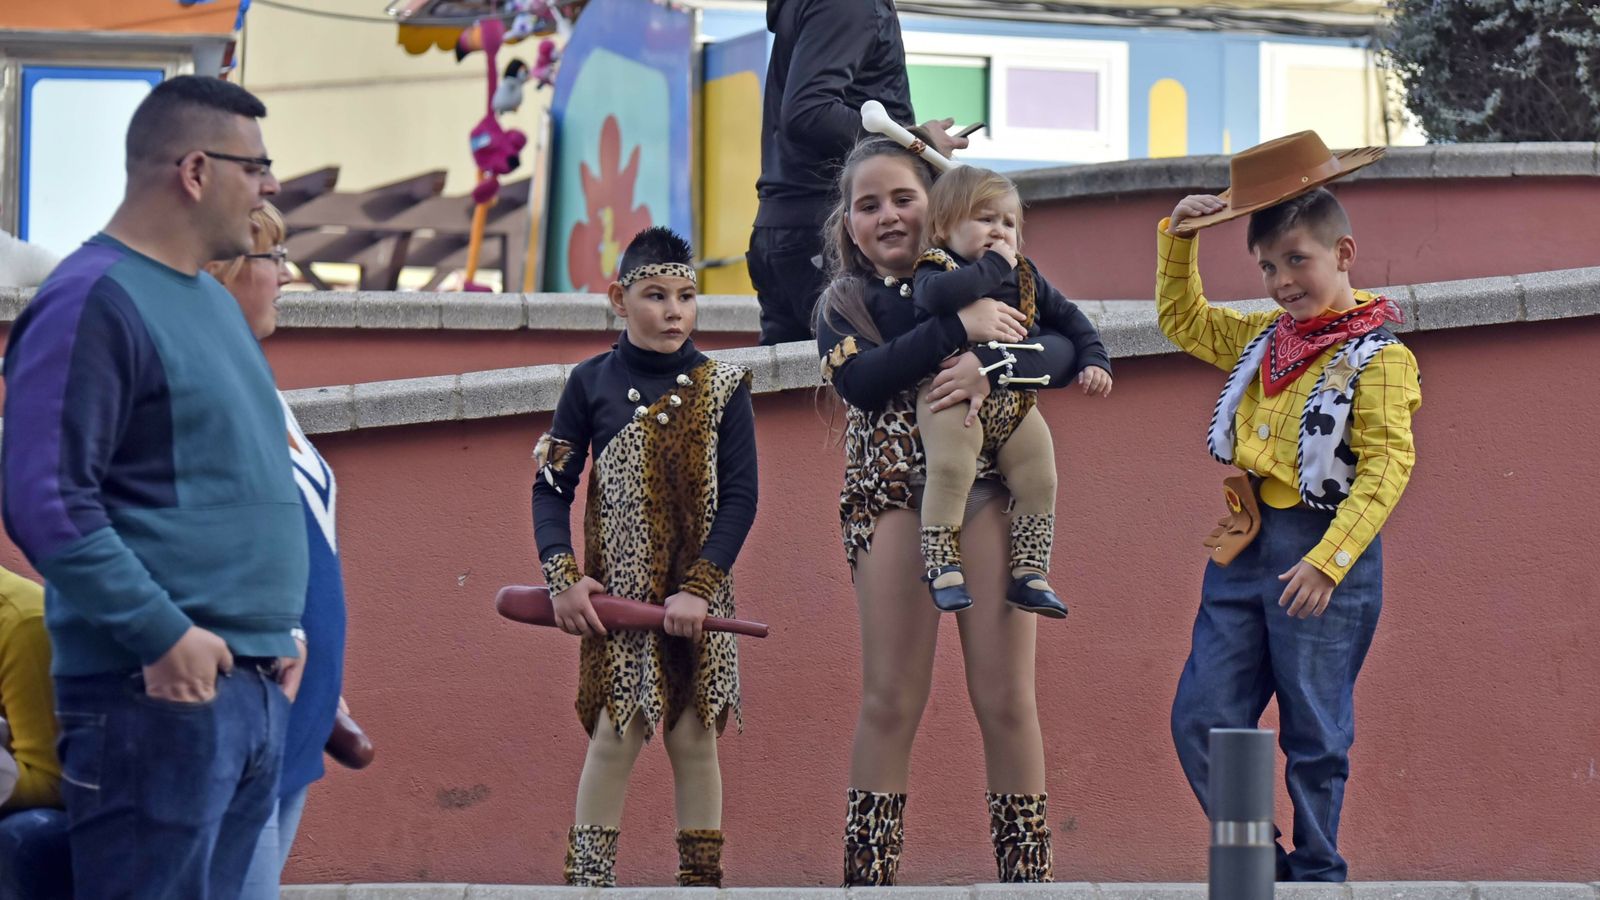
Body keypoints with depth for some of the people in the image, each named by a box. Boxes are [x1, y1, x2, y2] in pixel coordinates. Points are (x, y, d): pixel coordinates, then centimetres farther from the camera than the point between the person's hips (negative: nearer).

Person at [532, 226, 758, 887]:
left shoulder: (722, 388, 0)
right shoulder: (592, 382, 1)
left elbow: (739, 497, -4)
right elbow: (551, 485, 2)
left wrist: (699, 587, -13)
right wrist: (562, 576, -11)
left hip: (697, 597, 1)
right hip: (615, 595, 0)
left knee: (694, 738, 5)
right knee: (613, 736, -4)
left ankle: (701, 881, 12)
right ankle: (587, 882, 1)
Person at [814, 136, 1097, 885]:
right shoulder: (843, 305, 8)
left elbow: (1065, 349, -7)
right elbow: (860, 380, -13)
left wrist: (989, 368, -25)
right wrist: (957, 329, -18)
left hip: (988, 493, 0)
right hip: (893, 502, 0)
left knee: (1005, 697, -2)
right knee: (891, 701, -2)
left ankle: (1026, 873, 6)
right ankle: (867, 877, 3)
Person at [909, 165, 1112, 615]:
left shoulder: (1025, 275, 17)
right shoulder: (934, 269, -3)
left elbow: (1068, 317, 26)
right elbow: (938, 296, -29)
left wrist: (1094, 360, 10)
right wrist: (993, 266, -18)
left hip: (1015, 397, 6)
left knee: (1039, 483, -1)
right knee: (950, 471, -26)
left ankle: (1029, 574, 8)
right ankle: (942, 563, -16)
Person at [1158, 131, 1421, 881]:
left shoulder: (1378, 357, -9)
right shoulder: (1263, 338, 14)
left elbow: (1384, 468, -16)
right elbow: (1183, 320, 30)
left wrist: (1327, 561, -25)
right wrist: (1178, 242, 14)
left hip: (1321, 547, -7)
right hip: (1244, 551, 7)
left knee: (1314, 733, 2)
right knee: (1201, 719, 3)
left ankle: (1317, 871, 14)